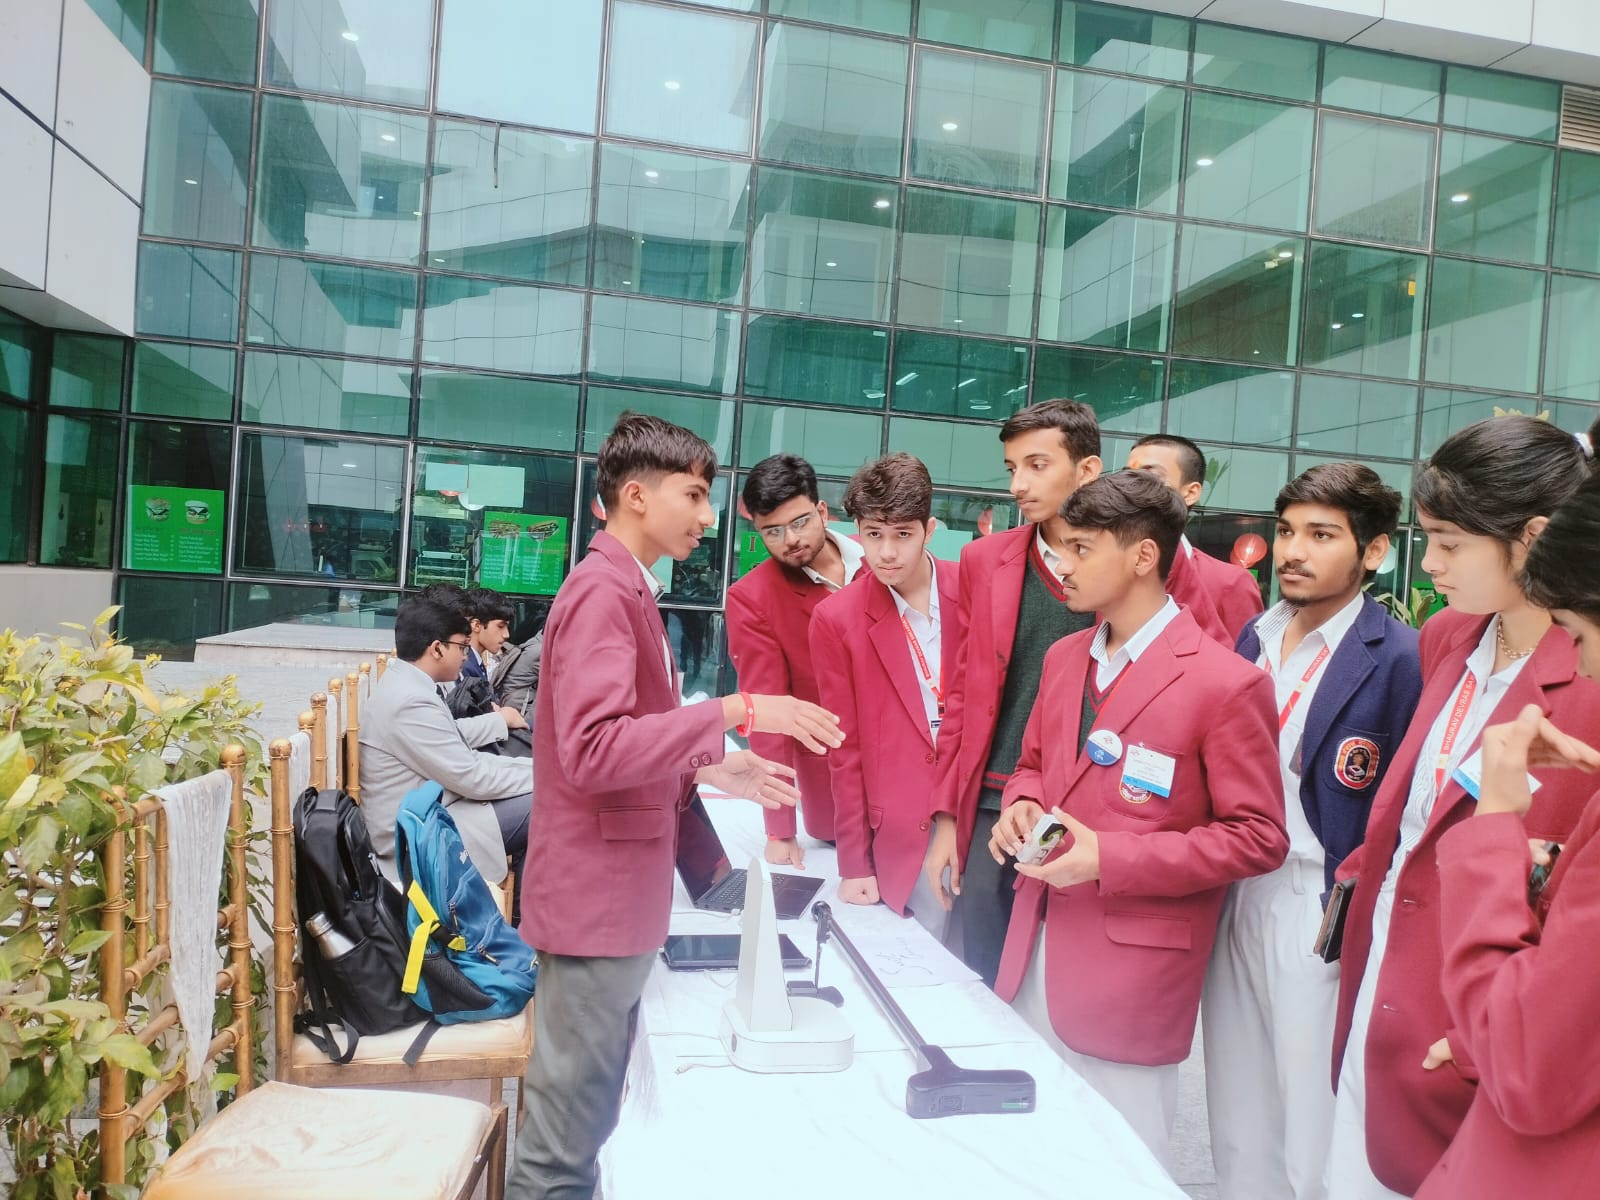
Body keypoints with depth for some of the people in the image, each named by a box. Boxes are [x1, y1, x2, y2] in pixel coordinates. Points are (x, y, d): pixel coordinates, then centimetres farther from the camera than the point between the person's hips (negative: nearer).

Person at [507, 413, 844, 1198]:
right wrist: (733, 712, -29)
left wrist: (709, 766, 9)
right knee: (566, 1132, 4)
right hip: (595, 895, -10)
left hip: (619, 892, 10)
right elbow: (592, 751, -28)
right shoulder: (602, 591, -17)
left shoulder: (627, 590, 14)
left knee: (586, 1116, 20)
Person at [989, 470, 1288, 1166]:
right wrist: (1021, 807, -4)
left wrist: (1109, 859, -19)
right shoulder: (1063, 658, 7)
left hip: (1129, 969, -6)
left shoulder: (1226, 683, -14)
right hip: (1034, 951, 6)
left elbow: (1258, 837, -12)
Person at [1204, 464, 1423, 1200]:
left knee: (1312, 1137, 8)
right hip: (1235, 906, 6)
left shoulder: (1402, 659, -11)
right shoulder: (1252, 640, 8)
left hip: (1325, 920, -6)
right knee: (1238, 1132, 19)